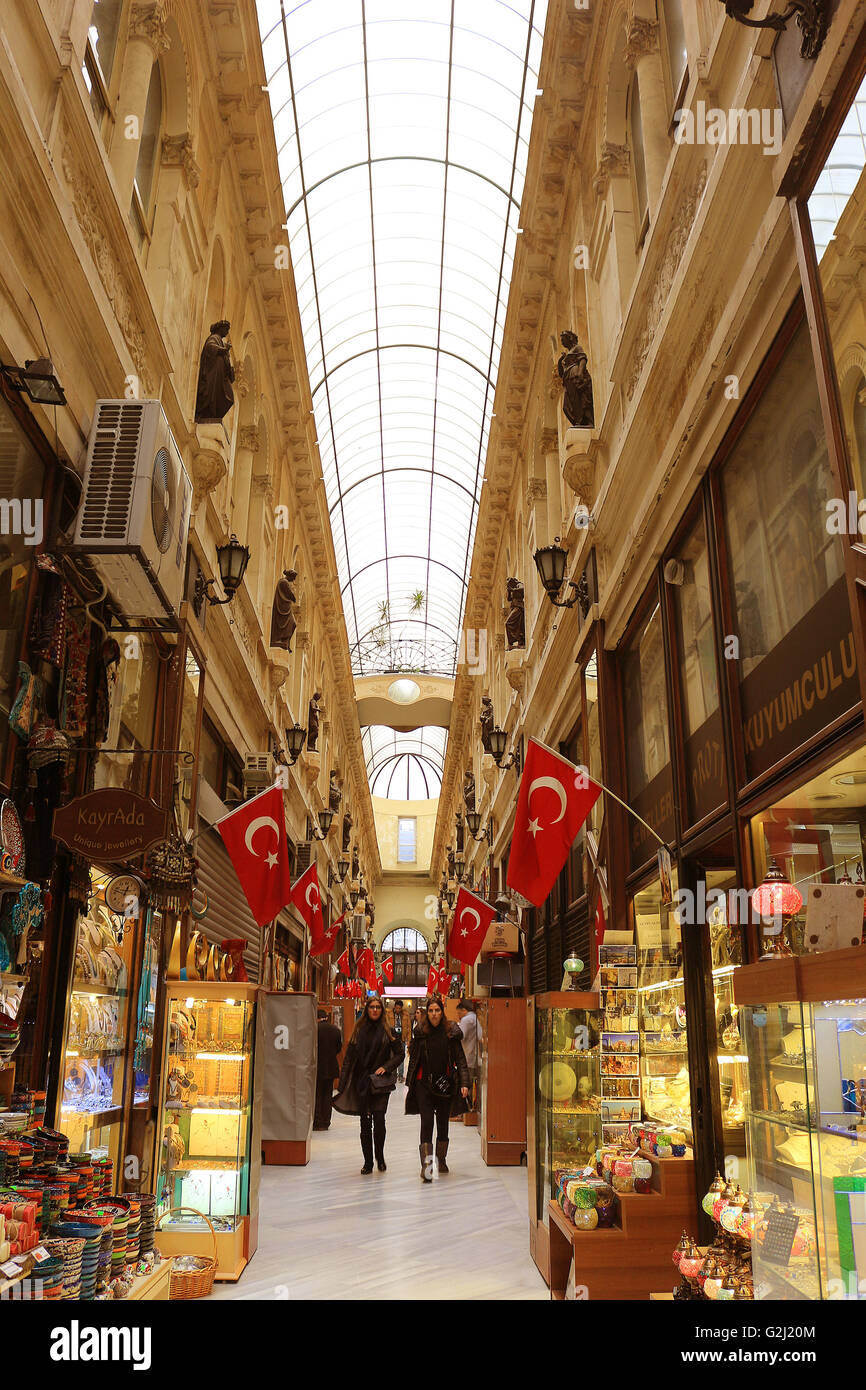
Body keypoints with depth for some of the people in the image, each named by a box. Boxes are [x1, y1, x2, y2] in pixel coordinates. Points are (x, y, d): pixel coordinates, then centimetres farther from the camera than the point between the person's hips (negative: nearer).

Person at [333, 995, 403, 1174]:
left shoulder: (387, 1030, 1)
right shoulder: (359, 1029, 5)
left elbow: (399, 1053, 5)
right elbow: (349, 1057, 4)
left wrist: (386, 1067, -10)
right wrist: (343, 1083, 0)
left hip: (381, 1082, -2)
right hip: (362, 1082, 2)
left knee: (379, 1119, -9)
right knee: (365, 1122, 3)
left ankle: (380, 1156, 14)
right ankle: (368, 1162, 14)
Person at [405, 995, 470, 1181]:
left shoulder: (451, 1032, -1)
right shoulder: (421, 1032, 1)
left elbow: (461, 1059, 0)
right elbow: (413, 1059, 5)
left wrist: (464, 1083, -9)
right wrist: (409, 1084, 3)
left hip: (445, 1084, 1)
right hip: (424, 1084, -1)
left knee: (443, 1123, 12)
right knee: (427, 1122, -9)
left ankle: (441, 1160, 30)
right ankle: (426, 1165, -11)